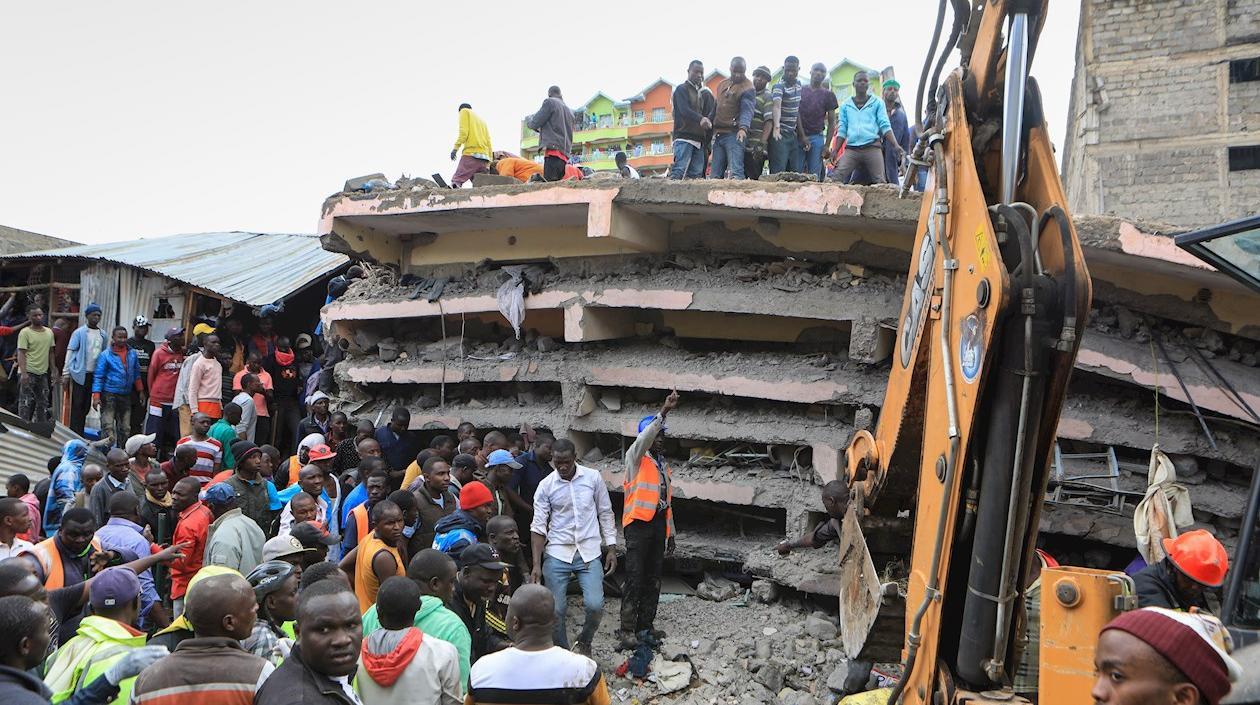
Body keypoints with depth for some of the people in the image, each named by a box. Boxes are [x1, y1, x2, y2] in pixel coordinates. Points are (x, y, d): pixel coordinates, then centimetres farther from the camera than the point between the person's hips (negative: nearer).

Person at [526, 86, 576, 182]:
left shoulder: (550, 102, 5)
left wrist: (528, 120, 25)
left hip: (553, 150, -7)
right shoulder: (569, 111, 28)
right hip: (565, 154, 7)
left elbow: (535, 123, 1)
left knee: (550, 184, -18)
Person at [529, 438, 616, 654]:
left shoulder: (593, 478, -1)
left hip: (589, 552, 0)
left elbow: (606, 514, 7)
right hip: (557, 554, 0)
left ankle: (584, 642, 18)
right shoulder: (546, 486, -2)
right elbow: (538, 527, -1)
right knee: (556, 609, -1)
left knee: (595, 605, -12)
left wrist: (612, 549, 3)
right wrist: (537, 564, -8)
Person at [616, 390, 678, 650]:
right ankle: (627, 630, -5)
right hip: (639, 524, -7)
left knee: (653, 579, 9)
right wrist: (663, 412, -34)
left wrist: (670, 532, 18)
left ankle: (646, 626, 17)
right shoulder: (635, 458, -2)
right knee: (634, 579, -8)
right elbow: (644, 438, -25)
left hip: (659, 524, 7)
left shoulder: (663, 465, 18)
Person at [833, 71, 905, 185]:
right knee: (835, 180, -13)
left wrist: (896, 146, -12)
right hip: (851, 149, 1)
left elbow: (885, 126, 2)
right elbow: (842, 130, 13)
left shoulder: (877, 103, 11)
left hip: (872, 148, -1)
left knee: (880, 183, -9)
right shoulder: (845, 105, 16)